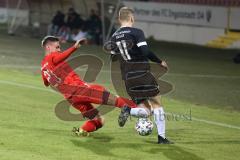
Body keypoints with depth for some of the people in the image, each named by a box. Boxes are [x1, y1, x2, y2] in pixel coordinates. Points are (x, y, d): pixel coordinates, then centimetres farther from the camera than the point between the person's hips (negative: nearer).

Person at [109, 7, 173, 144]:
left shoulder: (114, 37, 10)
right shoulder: (136, 32, -8)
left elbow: (113, 58, 17)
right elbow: (145, 52, -18)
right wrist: (160, 62, -7)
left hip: (128, 79, 5)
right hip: (143, 75, -5)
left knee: (146, 109, 12)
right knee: (157, 104, 8)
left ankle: (128, 110, -19)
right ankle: (161, 137, 0)